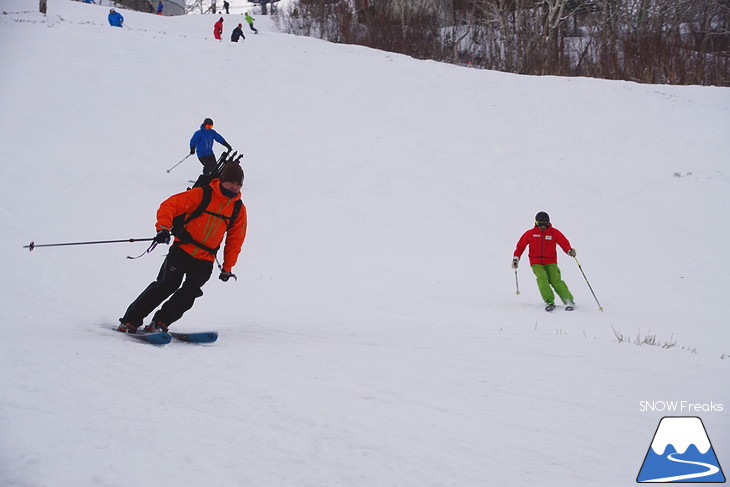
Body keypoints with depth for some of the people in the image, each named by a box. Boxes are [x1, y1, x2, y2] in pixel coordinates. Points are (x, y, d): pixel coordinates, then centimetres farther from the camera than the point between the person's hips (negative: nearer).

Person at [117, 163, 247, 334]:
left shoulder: (239, 209, 8)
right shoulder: (201, 195, -5)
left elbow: (235, 240, 18)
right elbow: (169, 205, -10)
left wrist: (227, 267, 16)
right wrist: (163, 227, -26)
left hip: (205, 260, 4)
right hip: (182, 249, -3)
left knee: (191, 289, -19)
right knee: (168, 283, -17)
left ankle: (160, 322, -13)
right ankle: (130, 320, -8)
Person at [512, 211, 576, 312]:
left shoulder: (554, 232, 2)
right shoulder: (530, 233, 4)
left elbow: (564, 242, -3)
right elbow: (521, 245, 10)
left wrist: (569, 250, -22)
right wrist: (516, 258, 2)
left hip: (551, 262, 0)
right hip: (536, 263, 0)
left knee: (556, 281, -15)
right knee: (542, 278, -26)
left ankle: (569, 301, -11)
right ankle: (549, 302, -29)